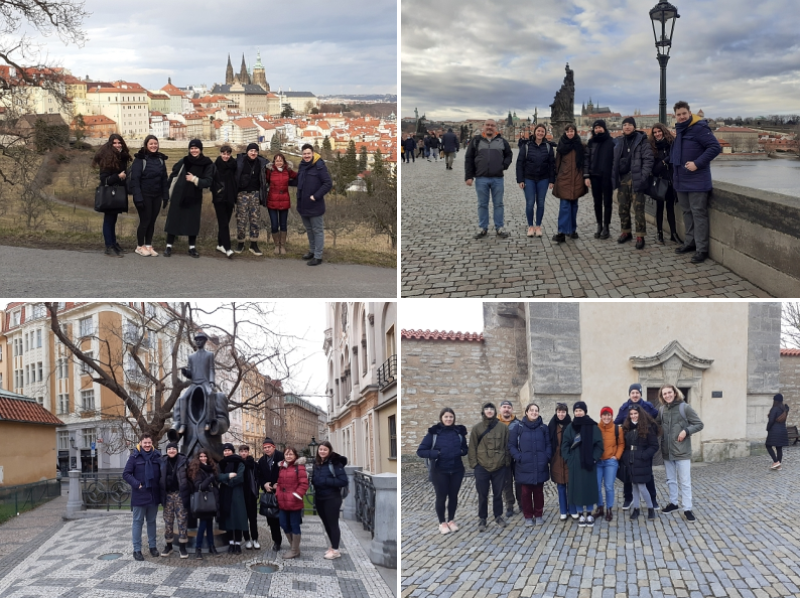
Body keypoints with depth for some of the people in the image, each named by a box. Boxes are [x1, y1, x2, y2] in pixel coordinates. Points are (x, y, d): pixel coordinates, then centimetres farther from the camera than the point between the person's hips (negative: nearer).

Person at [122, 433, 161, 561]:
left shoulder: (156, 456, 4)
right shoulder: (135, 457, -6)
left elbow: (161, 473, 12)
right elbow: (126, 474, -7)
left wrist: (159, 486, -1)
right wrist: (137, 484, -17)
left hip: (153, 495, 4)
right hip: (139, 495, -3)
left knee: (152, 521, 14)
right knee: (138, 521, 2)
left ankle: (152, 546, 25)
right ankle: (137, 550, 6)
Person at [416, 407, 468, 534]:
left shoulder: (459, 431, 1)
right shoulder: (433, 432, -9)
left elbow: (465, 448, 15)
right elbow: (420, 451, -9)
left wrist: (462, 451, -8)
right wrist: (436, 453, -21)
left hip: (456, 470, 3)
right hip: (440, 471, -3)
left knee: (453, 496, 12)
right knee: (441, 497, 6)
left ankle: (451, 520, 30)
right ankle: (442, 522, 22)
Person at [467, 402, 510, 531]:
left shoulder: (502, 427, 2)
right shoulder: (477, 428, -1)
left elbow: (507, 446, 6)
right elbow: (472, 447, 1)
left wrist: (507, 462, 3)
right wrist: (473, 463, -5)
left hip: (499, 467, 1)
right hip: (482, 467, -1)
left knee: (498, 494, 11)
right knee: (483, 495, 4)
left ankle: (498, 516, 27)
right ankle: (482, 519, 15)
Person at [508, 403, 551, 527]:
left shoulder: (543, 428, 6)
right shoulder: (518, 427, -1)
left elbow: (548, 445, 8)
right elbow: (511, 445, 0)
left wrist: (547, 457, -7)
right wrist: (519, 457, -12)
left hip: (540, 466, 2)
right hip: (525, 467, -1)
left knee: (538, 491, 9)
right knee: (526, 492, 5)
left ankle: (539, 515, 22)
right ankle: (528, 516, 16)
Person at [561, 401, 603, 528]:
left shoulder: (593, 427, 0)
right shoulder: (570, 427, 6)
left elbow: (599, 445, -1)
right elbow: (564, 445, 5)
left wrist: (594, 458, -9)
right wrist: (568, 459, -6)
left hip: (589, 463, -1)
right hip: (575, 464, 1)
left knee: (589, 487, 3)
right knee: (577, 488, 2)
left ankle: (589, 513, 14)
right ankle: (581, 514, 11)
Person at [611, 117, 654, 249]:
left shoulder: (641, 140, -3)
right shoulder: (619, 143, 15)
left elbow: (648, 159, -10)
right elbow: (615, 161, 17)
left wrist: (643, 177, -17)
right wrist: (614, 178, 6)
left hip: (636, 179, -6)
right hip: (622, 179, 6)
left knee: (638, 208, -6)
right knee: (623, 207, 10)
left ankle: (640, 236, -3)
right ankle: (626, 232, 23)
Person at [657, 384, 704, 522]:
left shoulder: (685, 407, -10)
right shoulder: (661, 409, 4)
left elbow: (699, 424, -6)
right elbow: (657, 425, 19)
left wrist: (686, 431, -19)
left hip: (682, 451, -5)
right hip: (667, 451, 5)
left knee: (685, 482, -2)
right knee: (671, 480, 17)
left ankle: (687, 509, 2)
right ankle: (673, 503, 31)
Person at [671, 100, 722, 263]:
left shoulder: (699, 128, -14)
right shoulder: (679, 130, 13)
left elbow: (715, 147, -19)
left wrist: (697, 163, -22)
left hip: (696, 181, -8)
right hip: (681, 180, 8)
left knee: (698, 214, -6)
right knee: (687, 212, 15)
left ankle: (702, 249, -4)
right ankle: (690, 242, 25)